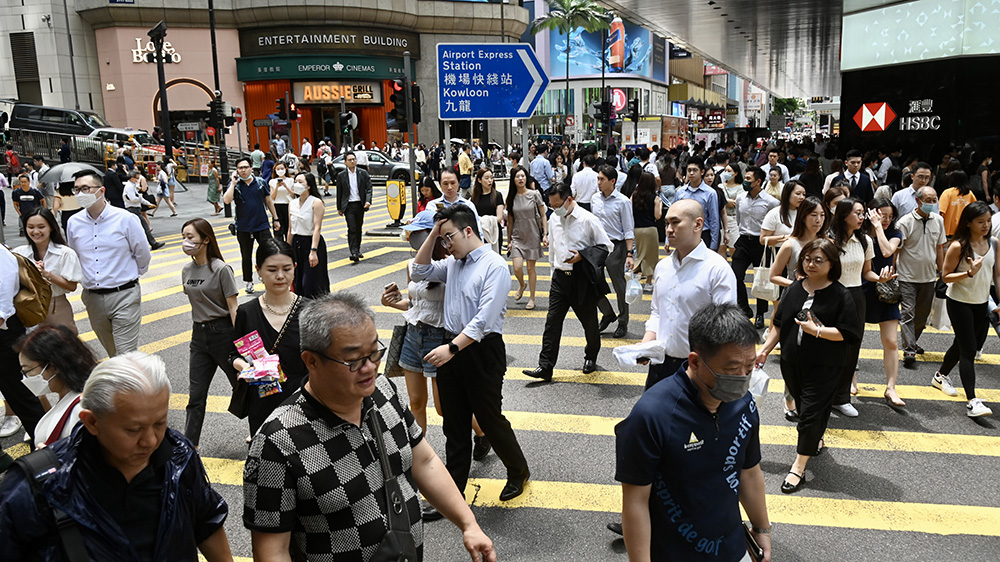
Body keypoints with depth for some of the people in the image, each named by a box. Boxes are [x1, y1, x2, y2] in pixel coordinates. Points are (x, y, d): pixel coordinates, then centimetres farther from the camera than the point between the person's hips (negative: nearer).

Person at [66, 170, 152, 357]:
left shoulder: (126, 219, -8)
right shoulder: (73, 222, 5)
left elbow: (143, 256, 2)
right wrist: (86, 279, 19)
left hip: (124, 296, -4)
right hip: (93, 298, 5)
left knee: (127, 355, -6)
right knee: (112, 354, 17)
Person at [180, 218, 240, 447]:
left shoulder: (221, 269, -14)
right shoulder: (187, 270, 6)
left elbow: (233, 307, -14)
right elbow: (196, 303, 15)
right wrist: (197, 330, 16)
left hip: (223, 331, -6)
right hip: (199, 335, 6)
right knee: (196, 396, 6)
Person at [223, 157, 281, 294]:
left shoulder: (261, 182, 0)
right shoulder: (235, 185, -3)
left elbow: (269, 201, 9)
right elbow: (227, 200, -19)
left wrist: (275, 218, 9)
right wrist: (233, 183, -17)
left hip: (262, 226, 0)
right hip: (243, 229, 0)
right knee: (246, 257, 13)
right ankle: (249, 282, 27)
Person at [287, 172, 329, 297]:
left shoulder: (316, 202, -10)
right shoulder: (292, 204, 9)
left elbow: (317, 228, -17)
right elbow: (290, 229, 14)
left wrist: (313, 251, -24)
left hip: (311, 242, -6)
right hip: (297, 244, 6)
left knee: (310, 284, -8)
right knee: (297, 284, 8)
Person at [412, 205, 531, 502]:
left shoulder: (495, 266, -15)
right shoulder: (453, 263, 9)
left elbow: (484, 318, -23)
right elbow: (420, 272, 18)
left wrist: (452, 348, -29)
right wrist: (433, 234, 6)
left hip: (482, 352, -7)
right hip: (451, 348, 7)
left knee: (490, 419, 8)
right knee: (454, 424, 14)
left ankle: (518, 472, 33)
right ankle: (453, 488, 28)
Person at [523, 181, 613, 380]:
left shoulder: (588, 220, -12)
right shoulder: (554, 220, 6)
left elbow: (606, 246, -8)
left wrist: (582, 255, -19)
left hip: (582, 279, -4)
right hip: (560, 278, 4)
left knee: (589, 322, 12)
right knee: (552, 322, -1)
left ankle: (591, 358, 35)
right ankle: (545, 367, 1)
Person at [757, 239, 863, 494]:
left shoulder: (840, 295, -9)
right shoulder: (795, 289, 5)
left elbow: (849, 333, -13)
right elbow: (779, 324, 12)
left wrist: (817, 331, -22)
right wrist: (765, 349, 7)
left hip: (824, 368, -5)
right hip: (792, 363, 5)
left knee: (811, 413, -4)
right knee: (804, 408, 18)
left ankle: (798, 468, 2)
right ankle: (816, 441, 45)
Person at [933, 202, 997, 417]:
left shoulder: (993, 243, 1)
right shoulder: (958, 246, -15)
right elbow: (946, 276, -12)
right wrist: (970, 272, -27)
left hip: (982, 303, 6)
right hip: (960, 303, -6)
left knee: (962, 344, 18)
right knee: (968, 350, -8)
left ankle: (941, 376, 41)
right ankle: (972, 401, -8)